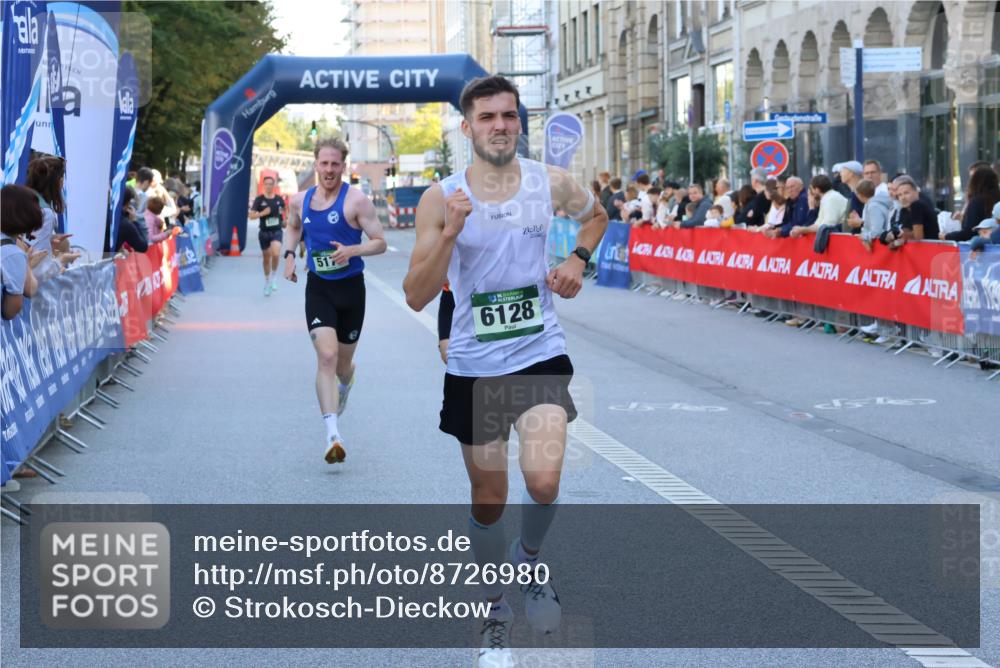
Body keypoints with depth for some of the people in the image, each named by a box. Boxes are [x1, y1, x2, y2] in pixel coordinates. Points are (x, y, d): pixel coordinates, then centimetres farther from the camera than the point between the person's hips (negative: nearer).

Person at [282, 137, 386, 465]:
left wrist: (351, 250, -27)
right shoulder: (300, 200, 3)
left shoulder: (356, 200, -10)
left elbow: (380, 242, -10)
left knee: (343, 362, 13)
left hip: (350, 288, -1)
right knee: (326, 356, -18)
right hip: (318, 288, 1)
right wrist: (289, 254, 8)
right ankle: (332, 435, -25)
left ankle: (345, 385, 54)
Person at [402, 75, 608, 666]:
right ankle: (498, 611, 31)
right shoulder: (441, 198, -8)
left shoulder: (551, 183, -3)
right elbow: (416, 297, -11)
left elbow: (595, 216, 20)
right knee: (489, 500, 9)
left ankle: (530, 560, 14)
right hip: (474, 365, 0)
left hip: (541, 355, 0)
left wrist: (578, 260, 1)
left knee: (544, 481, -19)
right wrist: (450, 232, -25)